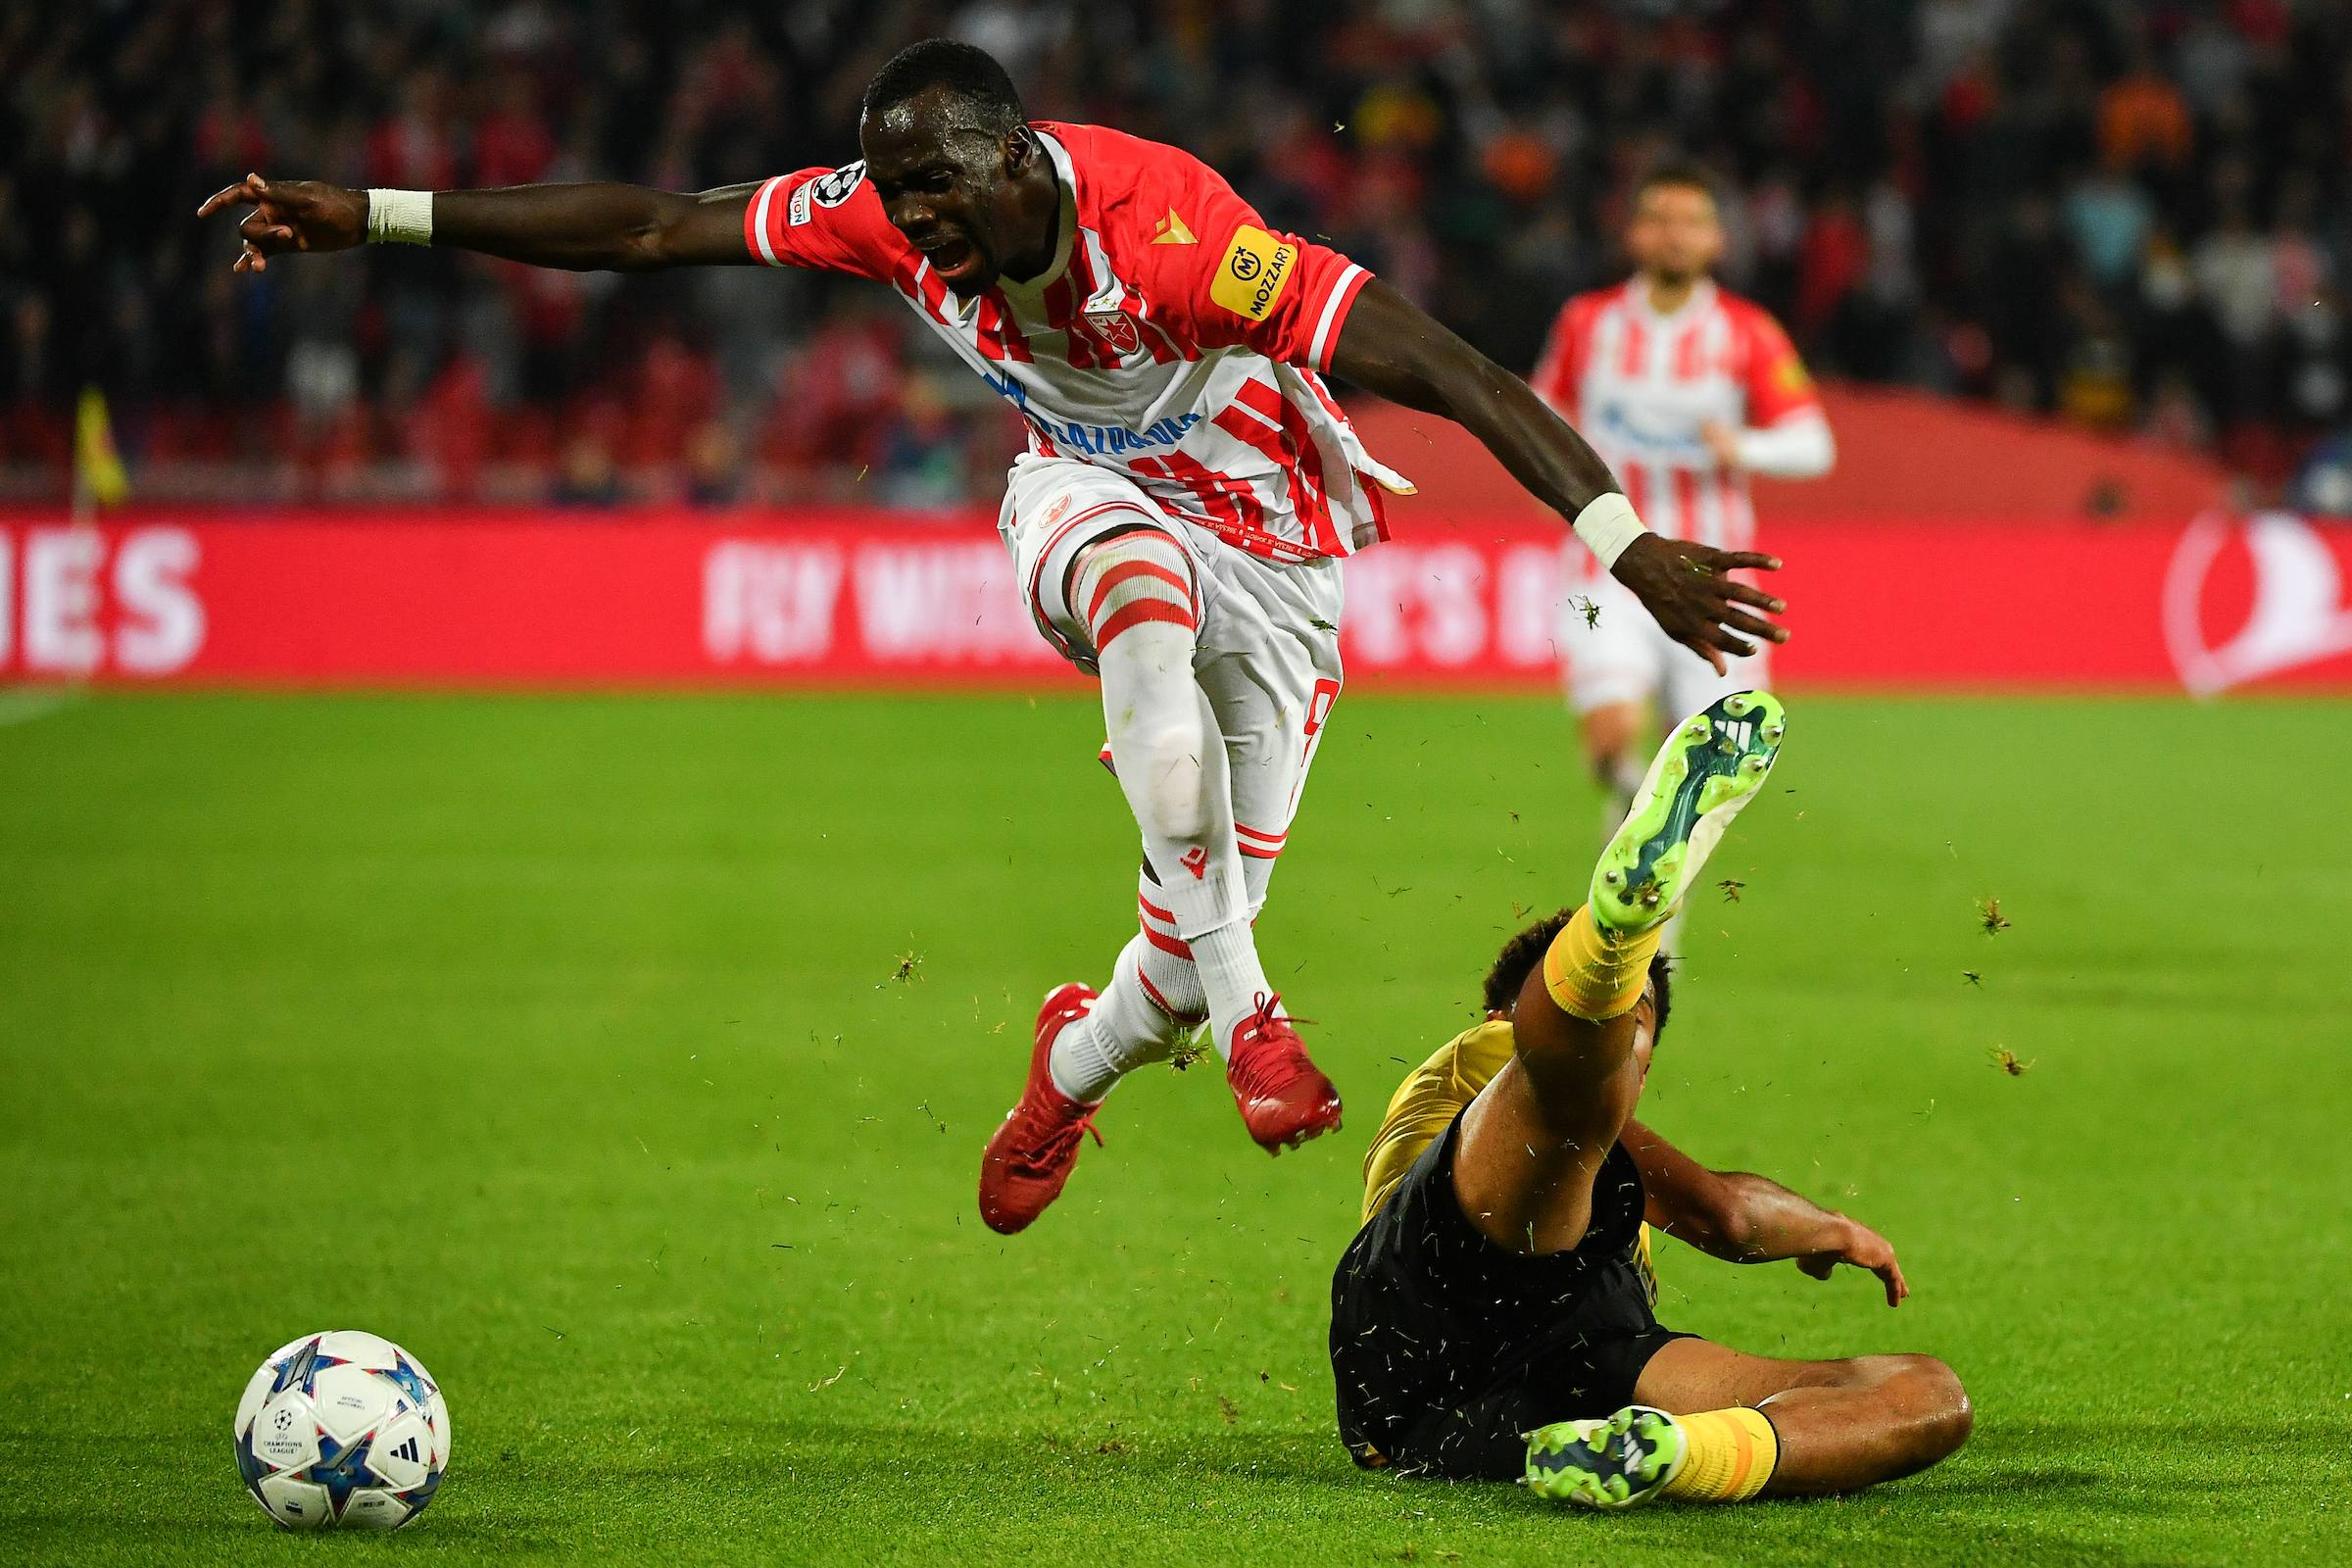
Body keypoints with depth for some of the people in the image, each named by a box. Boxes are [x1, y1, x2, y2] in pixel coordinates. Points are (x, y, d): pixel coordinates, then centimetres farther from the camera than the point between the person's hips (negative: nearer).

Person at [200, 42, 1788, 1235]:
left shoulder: (1173, 235, -36)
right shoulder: (897, 215, -21)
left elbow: (1450, 370, -39)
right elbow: (650, 228, -11)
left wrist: (1624, 541, -47)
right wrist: (375, 214, -14)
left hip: (1274, 561, -2)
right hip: (1089, 498, 2)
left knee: (1197, 943, -4)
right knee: (1143, 591, -37)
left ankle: (1079, 1060, 35)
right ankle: (1242, 1008, -33)